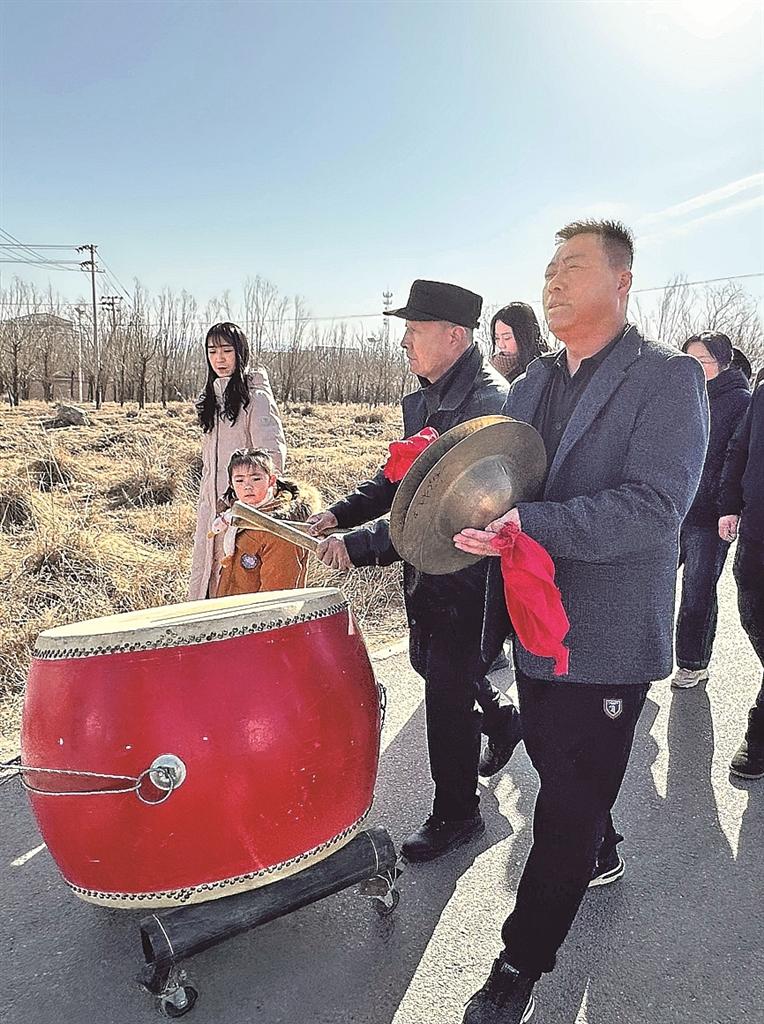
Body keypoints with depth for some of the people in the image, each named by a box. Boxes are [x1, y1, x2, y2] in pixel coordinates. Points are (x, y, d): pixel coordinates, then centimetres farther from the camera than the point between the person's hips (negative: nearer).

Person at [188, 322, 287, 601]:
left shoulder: (256, 397, -8)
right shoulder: (210, 398, 17)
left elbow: (273, 454, -16)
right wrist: (207, 499, 18)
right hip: (212, 504, 8)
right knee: (204, 575, 8)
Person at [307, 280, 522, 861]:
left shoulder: (489, 401, -24)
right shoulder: (423, 400, 7)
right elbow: (399, 476, 15)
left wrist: (359, 546, -33)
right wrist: (341, 513, 1)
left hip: (468, 570, -9)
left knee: (447, 688, 2)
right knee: (432, 663, 24)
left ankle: (457, 815, 25)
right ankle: (503, 722, 51)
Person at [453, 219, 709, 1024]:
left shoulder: (668, 379, -11)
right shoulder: (531, 384, 10)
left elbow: (653, 507, -23)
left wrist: (531, 527, -32)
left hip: (606, 639, -6)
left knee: (566, 807, 4)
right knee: (554, 763, 24)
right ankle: (601, 855, 53)